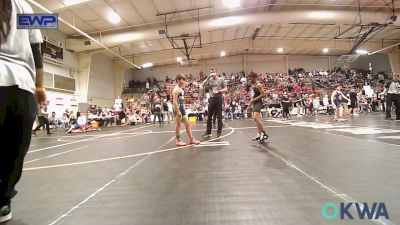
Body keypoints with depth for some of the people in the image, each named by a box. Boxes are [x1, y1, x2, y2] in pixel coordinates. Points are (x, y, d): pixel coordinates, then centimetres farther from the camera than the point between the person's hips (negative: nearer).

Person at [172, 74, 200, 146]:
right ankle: (178, 140, 12)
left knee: (188, 124, 8)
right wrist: (178, 111, -23)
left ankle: (191, 139, 13)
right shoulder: (176, 89, -13)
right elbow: (174, 101, -19)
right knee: (178, 125, 1)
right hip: (178, 109, -9)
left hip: (182, 109, 9)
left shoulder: (181, 89, 15)